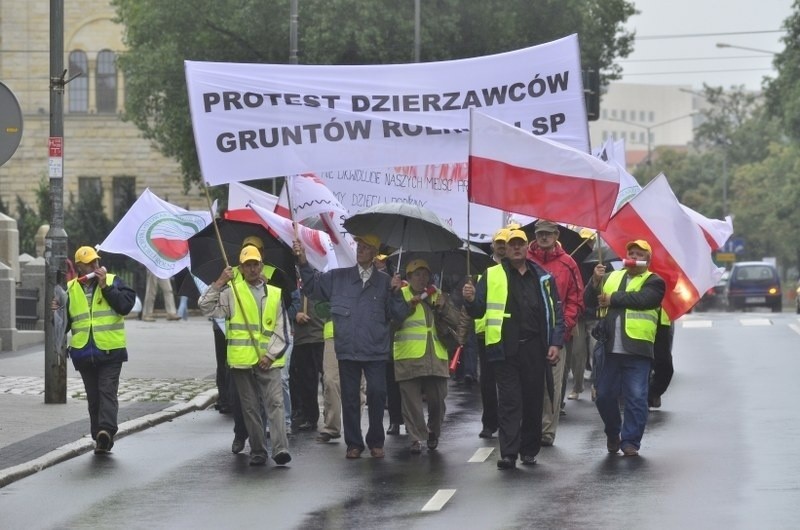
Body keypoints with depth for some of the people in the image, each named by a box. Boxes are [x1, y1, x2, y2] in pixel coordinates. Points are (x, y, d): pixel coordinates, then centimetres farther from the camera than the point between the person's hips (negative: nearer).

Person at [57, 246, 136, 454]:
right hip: (84, 353, 3)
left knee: (107, 391, -12)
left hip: (110, 351, -3)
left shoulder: (112, 282, 3)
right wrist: (58, 312, -7)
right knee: (93, 396, 5)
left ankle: (106, 430, -22)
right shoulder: (70, 289, 11)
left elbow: (126, 305, -11)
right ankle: (102, 439, 8)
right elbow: (65, 323, 14)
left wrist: (105, 287, -13)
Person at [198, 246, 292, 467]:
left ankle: (280, 449, -19)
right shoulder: (231, 292, 6)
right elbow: (206, 307, -6)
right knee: (250, 408, 5)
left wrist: (270, 355, -4)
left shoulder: (275, 294, 11)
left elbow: (282, 330, 9)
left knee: (275, 403, -12)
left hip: (268, 361, 0)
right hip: (242, 361, 0)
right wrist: (219, 283, -14)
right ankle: (258, 452, 11)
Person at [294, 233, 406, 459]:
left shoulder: (384, 282, 6)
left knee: (377, 394, -4)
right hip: (347, 349, 1)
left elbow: (398, 314, 5)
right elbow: (312, 286, 8)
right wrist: (303, 262, -4)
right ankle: (354, 444, 14)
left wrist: (395, 292, -11)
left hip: (375, 351, -1)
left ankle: (376, 442, 10)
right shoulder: (338, 277, 9)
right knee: (350, 398, 5)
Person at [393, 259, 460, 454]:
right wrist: (408, 306, -16)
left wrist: (443, 307, -8)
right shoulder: (401, 295, 6)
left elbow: (455, 320, 8)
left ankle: (434, 432, 26)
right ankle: (416, 438, 3)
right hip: (408, 357, -3)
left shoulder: (439, 295, 16)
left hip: (436, 357, 3)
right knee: (411, 400, -3)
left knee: (437, 399, 5)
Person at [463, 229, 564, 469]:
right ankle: (508, 453, -9)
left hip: (535, 349, 2)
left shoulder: (543, 277, 11)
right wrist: (470, 300, -18)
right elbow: (478, 311, 4)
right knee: (509, 402, -6)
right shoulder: (491, 276, 5)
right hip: (506, 349, -2)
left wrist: (555, 343, 1)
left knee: (534, 401, 8)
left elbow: (556, 312, 10)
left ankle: (529, 450, 19)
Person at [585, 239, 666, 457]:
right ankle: (613, 434, 29)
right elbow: (588, 300, 7)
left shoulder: (653, 282, 5)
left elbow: (642, 299, -15)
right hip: (609, 348, 4)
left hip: (637, 349, -4)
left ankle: (630, 441, 3)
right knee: (604, 395, 8)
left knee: (636, 397, -4)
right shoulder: (610, 277, 18)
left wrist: (612, 299, -10)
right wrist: (595, 281, -10)